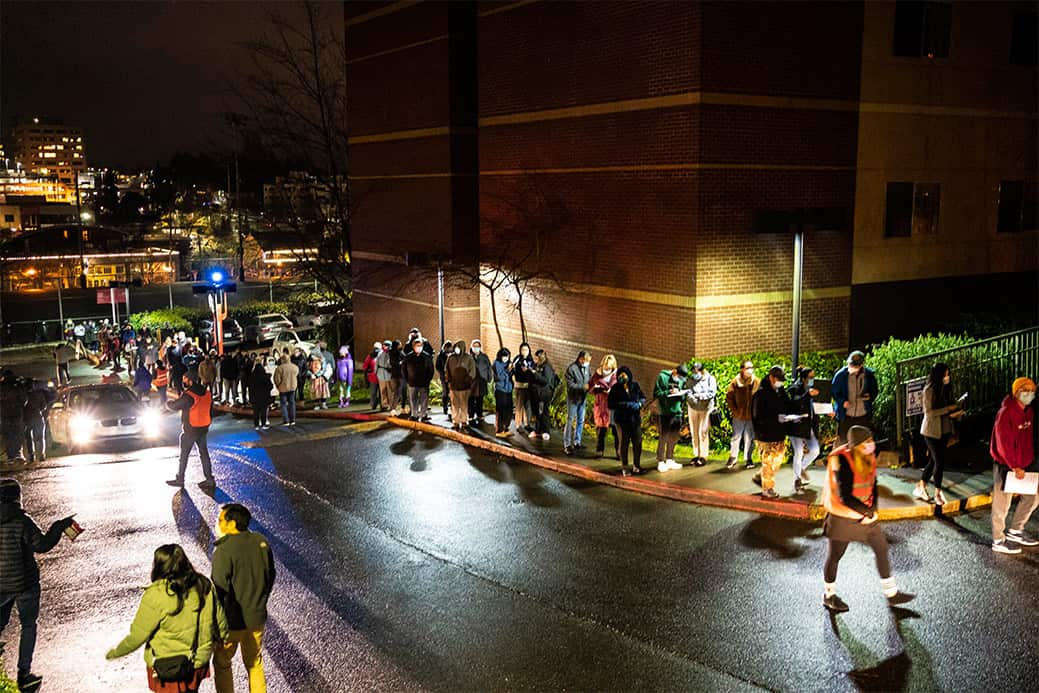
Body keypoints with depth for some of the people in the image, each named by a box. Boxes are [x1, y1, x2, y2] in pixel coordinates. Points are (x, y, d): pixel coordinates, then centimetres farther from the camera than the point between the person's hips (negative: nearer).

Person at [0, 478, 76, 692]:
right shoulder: (21, 521, -17)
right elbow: (41, 545, -16)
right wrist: (58, 528, -7)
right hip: (24, 584, -4)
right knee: (28, 626, 11)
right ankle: (24, 675, 13)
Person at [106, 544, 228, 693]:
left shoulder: (156, 595, -23)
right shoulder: (204, 586, -8)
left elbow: (137, 635, -15)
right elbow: (219, 620, 4)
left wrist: (116, 652, 2)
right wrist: (224, 636, 25)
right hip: (198, 662, 5)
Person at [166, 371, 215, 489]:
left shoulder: (188, 396, -22)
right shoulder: (207, 393, 0)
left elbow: (174, 406, -13)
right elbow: (210, 410, 9)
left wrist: (167, 404, 8)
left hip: (190, 430, -6)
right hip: (204, 428, 6)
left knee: (184, 455, 8)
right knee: (204, 454, 12)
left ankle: (179, 479, 17)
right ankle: (210, 480, 12)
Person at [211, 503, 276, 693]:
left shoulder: (224, 550, -22)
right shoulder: (262, 542, -3)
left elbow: (220, 590, -20)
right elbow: (270, 577, 8)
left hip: (232, 621, -5)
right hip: (257, 618, 6)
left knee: (222, 663, 15)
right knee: (255, 664, 20)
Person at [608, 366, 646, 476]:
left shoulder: (635, 386, 3)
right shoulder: (615, 388, -3)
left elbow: (643, 398, 11)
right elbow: (610, 404, -7)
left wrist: (639, 404, -11)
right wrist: (623, 405, -19)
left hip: (636, 418, 2)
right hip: (622, 419, -2)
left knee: (637, 442, 4)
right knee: (624, 443, 0)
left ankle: (637, 466, 19)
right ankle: (624, 468, 9)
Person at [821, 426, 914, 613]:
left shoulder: (868, 458, -3)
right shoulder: (842, 462, -26)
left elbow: (873, 485, 8)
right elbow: (845, 497, -26)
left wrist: (872, 509, -4)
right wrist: (866, 513, -17)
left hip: (865, 515, 7)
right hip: (842, 517, -7)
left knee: (881, 548, 10)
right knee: (835, 556, 7)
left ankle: (891, 594, 23)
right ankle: (829, 596, 25)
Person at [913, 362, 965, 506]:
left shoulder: (945, 389, 4)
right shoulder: (929, 390, -17)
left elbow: (949, 404, 13)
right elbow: (929, 412, -20)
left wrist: (956, 413, -8)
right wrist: (948, 409, -20)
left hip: (944, 430, 7)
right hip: (932, 431, -7)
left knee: (934, 460, 13)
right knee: (939, 461, -3)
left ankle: (920, 488, 25)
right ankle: (937, 493, 12)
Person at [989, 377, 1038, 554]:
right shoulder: (1006, 413, -20)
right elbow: (1003, 443, -22)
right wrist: (1015, 466, -22)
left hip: (1022, 465, 9)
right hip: (1005, 465, -9)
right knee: (1002, 503, 1)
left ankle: (1015, 531, 31)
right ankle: (998, 541, 12)